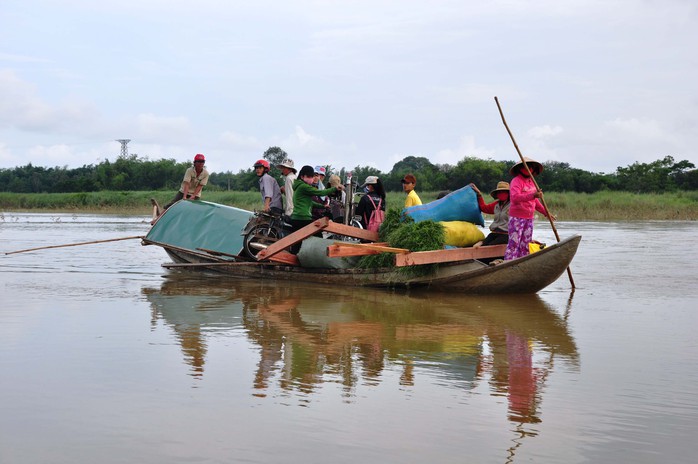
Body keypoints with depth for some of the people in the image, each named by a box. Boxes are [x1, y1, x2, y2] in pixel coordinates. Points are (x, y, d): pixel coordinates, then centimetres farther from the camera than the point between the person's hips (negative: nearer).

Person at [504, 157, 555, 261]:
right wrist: (533, 195, -36)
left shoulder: (531, 182, 16)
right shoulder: (516, 181, -10)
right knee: (514, 244, -11)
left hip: (529, 218, 8)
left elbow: (535, 202, 26)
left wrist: (545, 213, 23)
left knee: (526, 245, 10)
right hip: (517, 218, -8)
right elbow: (515, 197, -28)